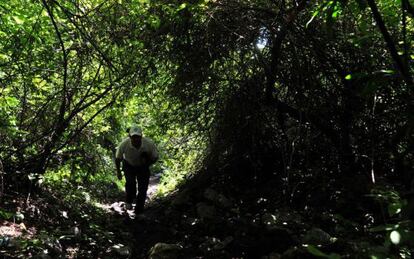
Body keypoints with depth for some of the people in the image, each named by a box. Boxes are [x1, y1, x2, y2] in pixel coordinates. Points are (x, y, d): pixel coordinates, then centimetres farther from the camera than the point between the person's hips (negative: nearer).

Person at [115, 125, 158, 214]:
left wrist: (146, 163, -31)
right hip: (128, 165, 0)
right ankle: (129, 201, 11)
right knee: (130, 182, -19)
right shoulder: (124, 144, -31)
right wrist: (118, 171, -1)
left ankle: (139, 211, 16)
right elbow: (118, 158, -11)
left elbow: (155, 157, -14)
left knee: (143, 188, -4)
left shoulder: (149, 143, -32)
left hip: (143, 166, 0)